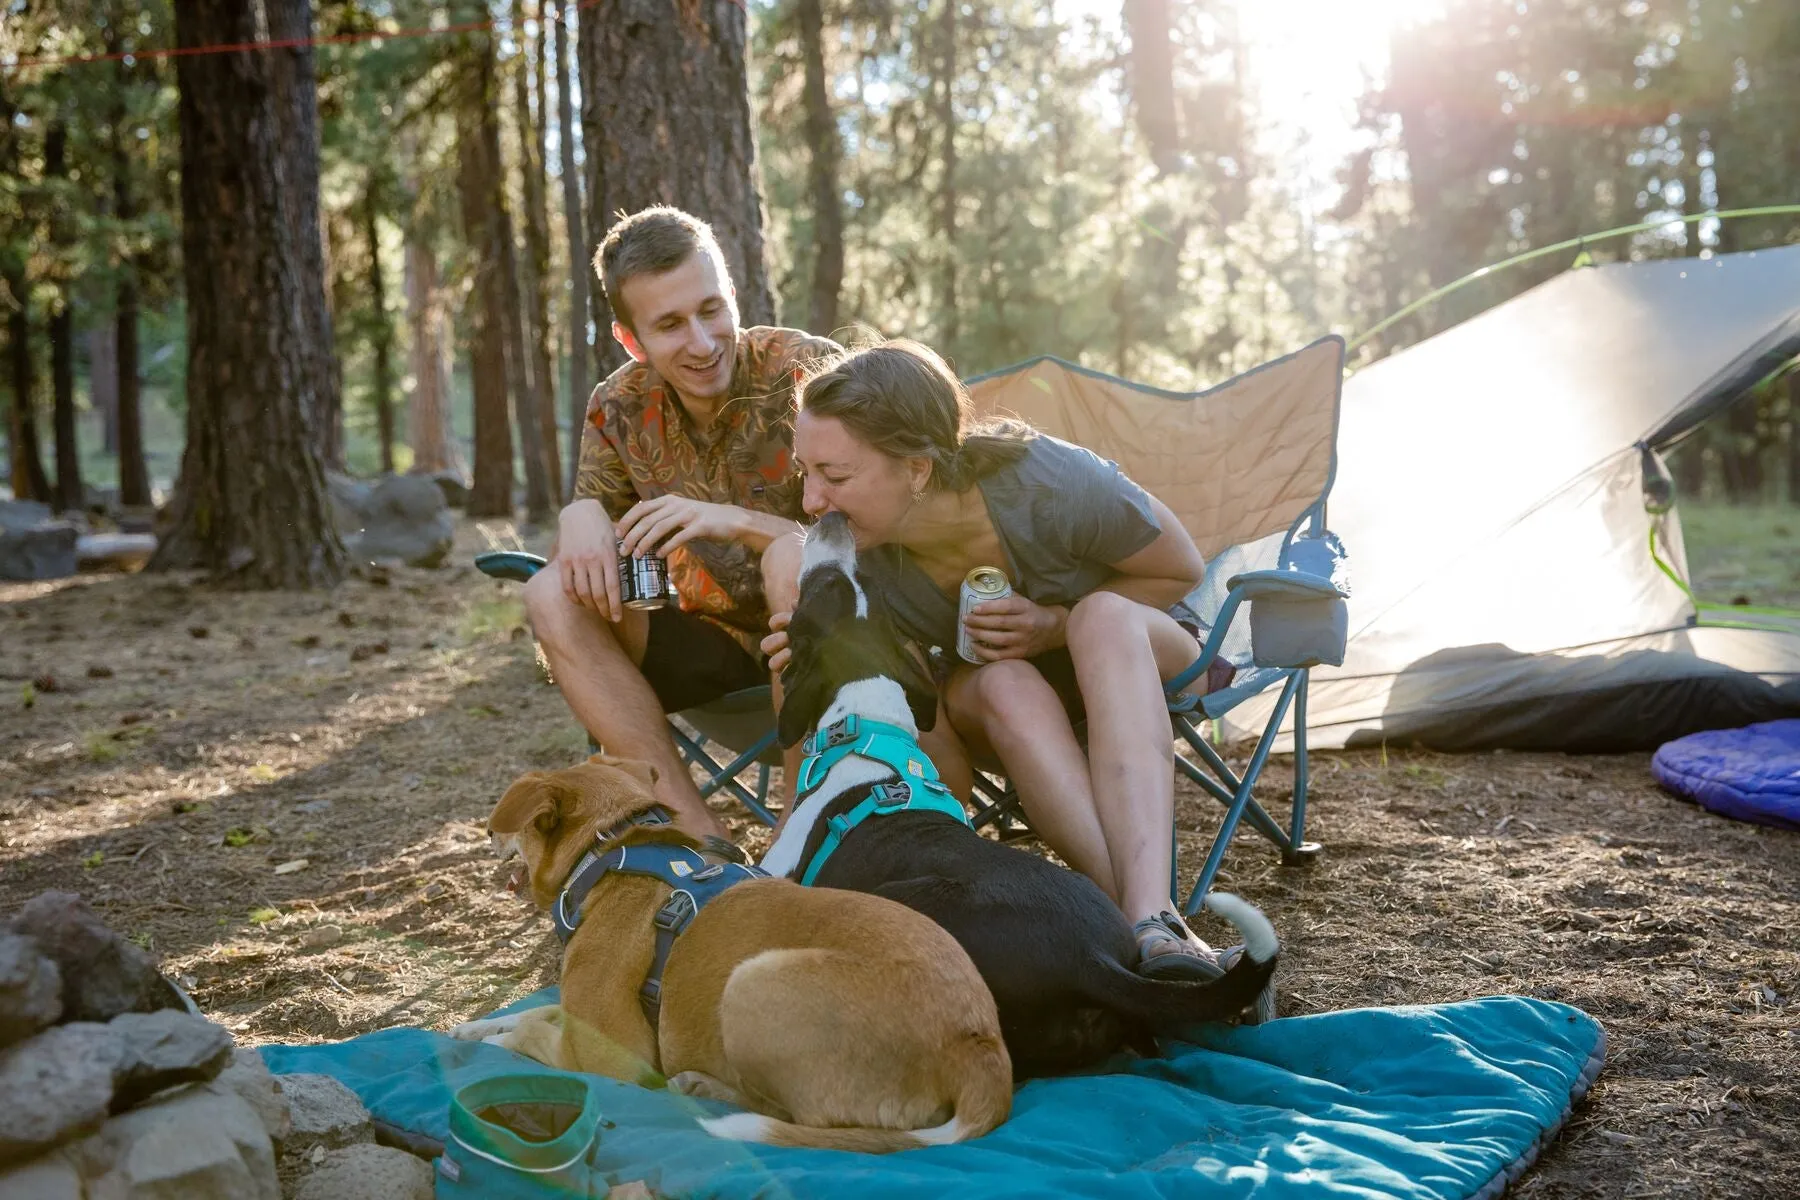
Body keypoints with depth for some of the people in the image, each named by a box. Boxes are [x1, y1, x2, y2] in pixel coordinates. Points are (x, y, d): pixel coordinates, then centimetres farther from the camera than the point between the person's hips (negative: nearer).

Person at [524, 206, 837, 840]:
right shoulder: (620, 407, -2)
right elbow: (587, 547, 3)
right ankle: (704, 837, -24)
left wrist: (737, 523, -33)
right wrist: (578, 519, -22)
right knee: (554, 597, -17)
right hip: (719, 644, 5)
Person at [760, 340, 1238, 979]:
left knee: (1103, 615, -37)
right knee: (1004, 686, -36)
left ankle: (1150, 912, -48)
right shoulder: (852, 556, -25)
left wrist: (1058, 625, -29)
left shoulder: (1051, 484, -33)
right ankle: (1149, 923, -40)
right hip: (986, 692, 2)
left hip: (1139, 653, -1)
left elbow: (1182, 571, -13)